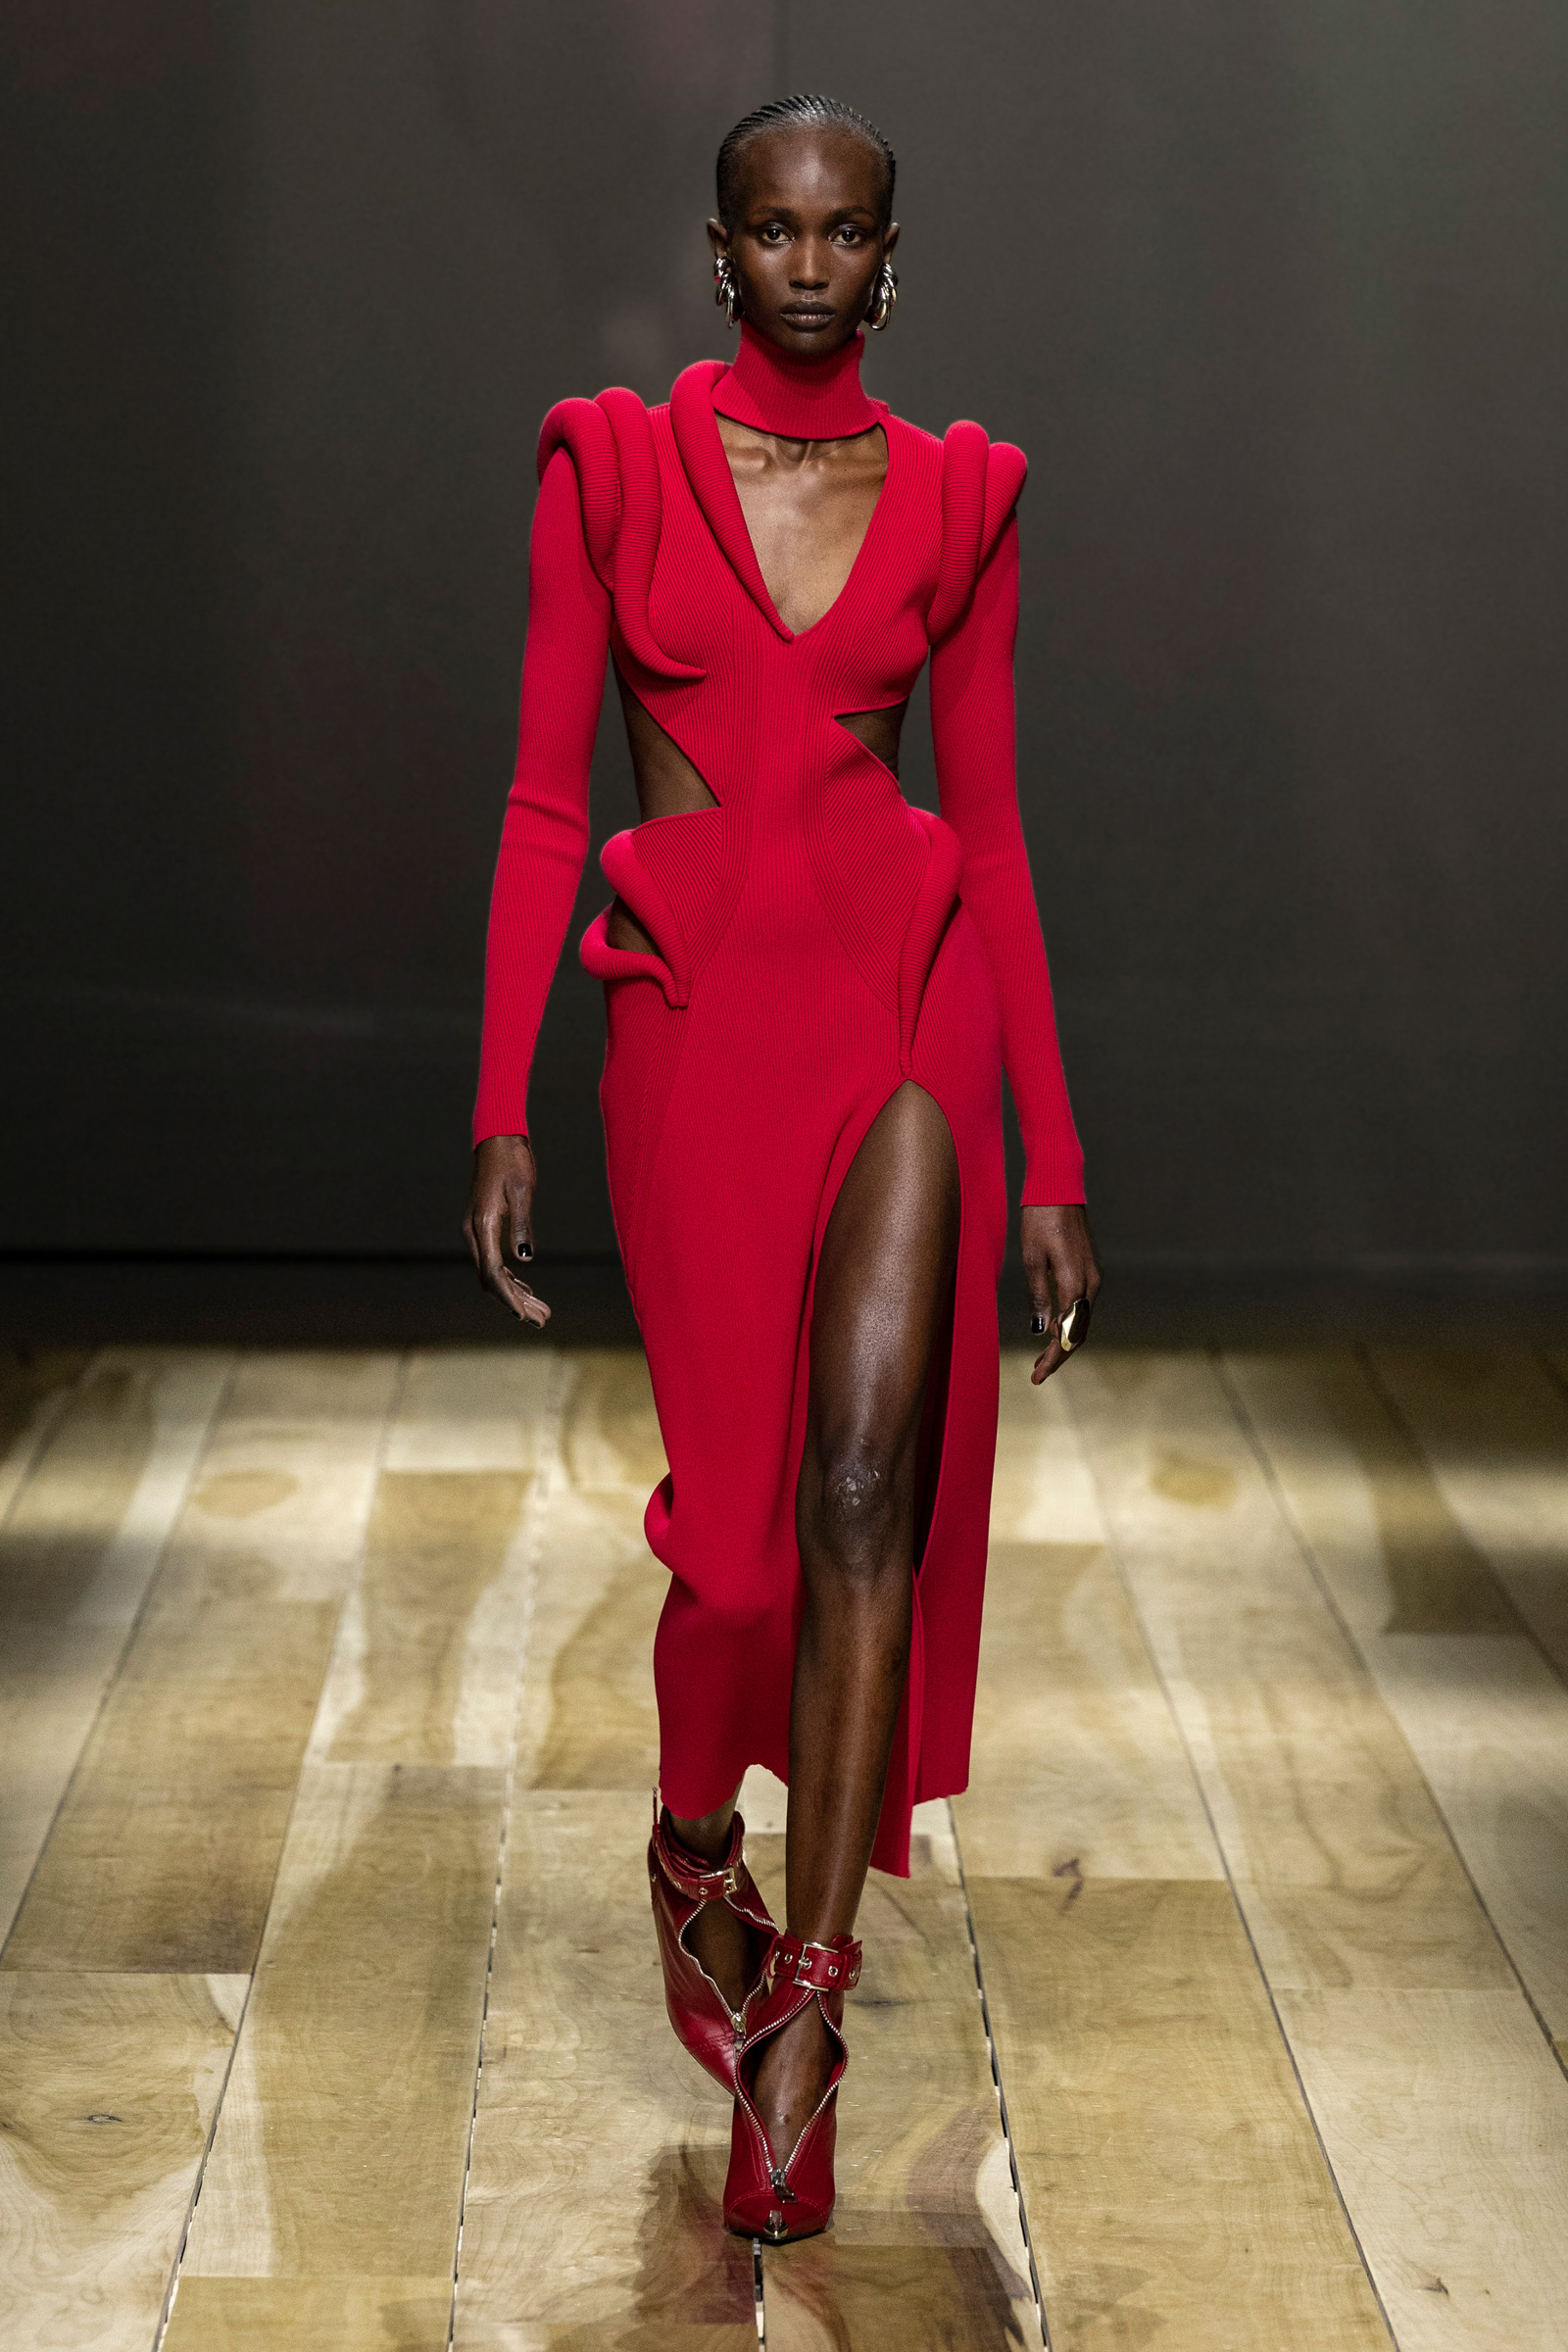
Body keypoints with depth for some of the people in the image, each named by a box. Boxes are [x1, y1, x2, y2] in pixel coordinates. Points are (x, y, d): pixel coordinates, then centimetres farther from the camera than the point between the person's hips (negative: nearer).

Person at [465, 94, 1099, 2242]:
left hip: (910, 993, 1)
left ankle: (806, 1997, -6)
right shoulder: (612, 468, 5)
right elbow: (547, 797, 4)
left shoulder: (954, 499, 8)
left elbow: (991, 823, 9)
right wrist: (503, 1109, -2)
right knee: (745, 1512, 2)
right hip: (698, 1010, 0)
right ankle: (696, 1853, 32)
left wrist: (1051, 1157, 7)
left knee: (870, 1477, -14)